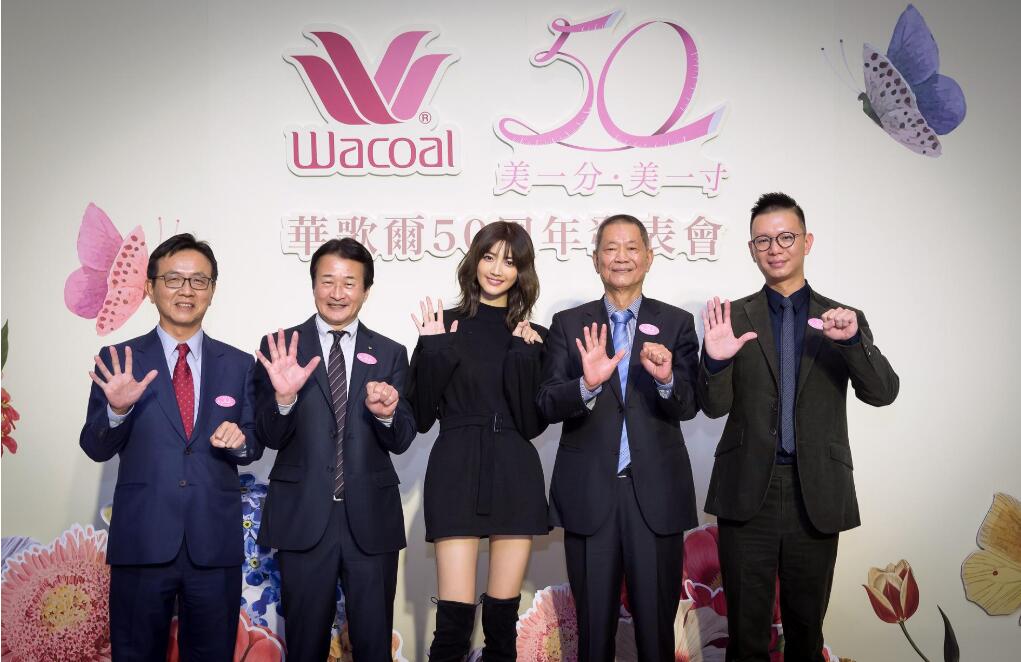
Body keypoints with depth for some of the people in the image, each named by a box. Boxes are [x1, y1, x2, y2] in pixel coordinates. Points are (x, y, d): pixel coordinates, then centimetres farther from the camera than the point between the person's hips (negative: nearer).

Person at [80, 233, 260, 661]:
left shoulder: (239, 364, 6)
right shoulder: (119, 360, 1)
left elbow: (254, 445, 10)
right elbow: (96, 449, 0)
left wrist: (239, 440, -13)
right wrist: (117, 409, -19)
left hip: (215, 544, 1)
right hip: (142, 542, -1)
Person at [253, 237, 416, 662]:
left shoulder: (390, 354, 5)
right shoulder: (280, 348, 1)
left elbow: (401, 441, 0)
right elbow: (269, 437, -4)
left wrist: (386, 414, -22)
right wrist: (284, 397, -25)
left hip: (371, 519, 1)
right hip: (304, 518, -1)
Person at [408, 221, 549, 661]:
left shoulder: (532, 337, 8)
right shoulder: (444, 327, 3)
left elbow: (533, 424, 0)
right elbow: (422, 418, 1)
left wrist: (525, 357, -11)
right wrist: (433, 351, -11)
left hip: (515, 474, 2)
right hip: (457, 473, -2)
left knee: (504, 613, 8)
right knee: (454, 614, -6)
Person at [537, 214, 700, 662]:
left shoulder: (677, 323, 4)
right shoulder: (568, 324, 5)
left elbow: (688, 407, -4)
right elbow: (547, 405, -5)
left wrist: (666, 378, -26)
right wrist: (587, 384, -25)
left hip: (656, 492, 0)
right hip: (589, 493, 0)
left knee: (657, 625, 10)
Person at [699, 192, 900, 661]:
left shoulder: (844, 320, 5)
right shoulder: (734, 318, 3)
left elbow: (882, 392, -7)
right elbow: (715, 405, -3)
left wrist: (852, 339, -24)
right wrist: (716, 360, -24)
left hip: (816, 494, 1)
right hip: (748, 491, -1)